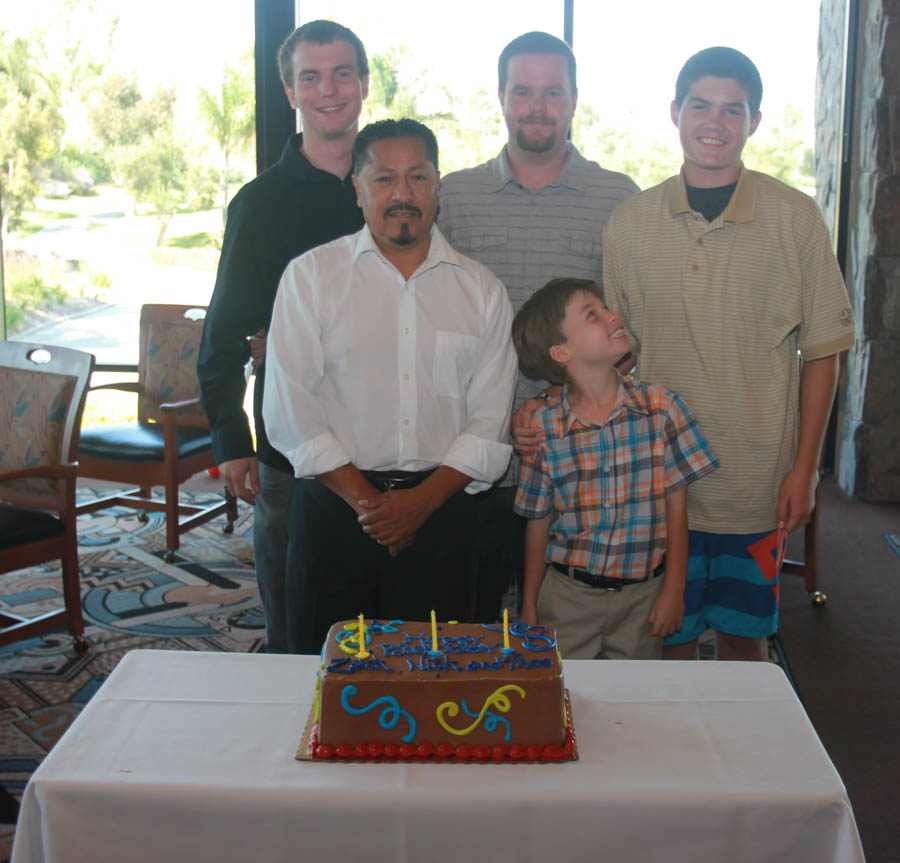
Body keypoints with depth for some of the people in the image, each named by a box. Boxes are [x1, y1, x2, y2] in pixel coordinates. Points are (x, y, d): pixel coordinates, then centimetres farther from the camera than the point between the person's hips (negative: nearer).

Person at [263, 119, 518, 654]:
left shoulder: (482, 289, 8)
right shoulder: (310, 276, 3)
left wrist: (422, 501, -9)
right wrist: (365, 500, -9)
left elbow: (490, 422, 4)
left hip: (442, 507, 1)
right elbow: (290, 410, -3)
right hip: (335, 507, -1)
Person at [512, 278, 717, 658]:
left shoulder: (661, 408, -7)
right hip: (567, 595, -1)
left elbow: (675, 506, -2)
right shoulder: (543, 427, -9)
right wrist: (529, 607, 5)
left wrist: (674, 590, -2)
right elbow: (538, 523, 0)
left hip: (642, 595, 1)